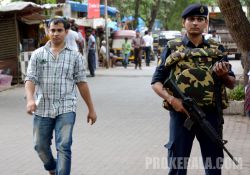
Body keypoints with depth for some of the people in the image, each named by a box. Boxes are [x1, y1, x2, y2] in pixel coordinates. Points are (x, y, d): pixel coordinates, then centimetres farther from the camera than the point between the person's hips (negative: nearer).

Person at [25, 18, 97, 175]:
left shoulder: (75, 56, 3)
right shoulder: (38, 54, 5)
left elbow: (82, 83, 5)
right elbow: (30, 79, -3)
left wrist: (91, 109, 5)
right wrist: (30, 99, -22)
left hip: (66, 109, -2)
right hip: (42, 108, 2)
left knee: (64, 147, -11)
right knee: (41, 146, 13)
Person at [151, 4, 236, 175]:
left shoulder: (217, 50, 9)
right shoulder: (172, 49, 3)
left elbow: (232, 83, 13)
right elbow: (156, 82, 2)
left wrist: (224, 75, -10)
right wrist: (171, 99, -15)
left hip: (211, 115, 2)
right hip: (181, 113, -2)